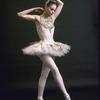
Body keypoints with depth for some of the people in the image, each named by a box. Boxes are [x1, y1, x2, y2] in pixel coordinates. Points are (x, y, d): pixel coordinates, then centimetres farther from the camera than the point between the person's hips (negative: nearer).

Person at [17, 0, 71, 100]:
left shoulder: (52, 18, 13)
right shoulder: (37, 18, 2)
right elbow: (20, 14, -1)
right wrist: (34, 9, 3)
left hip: (52, 48, 6)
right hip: (42, 48, -6)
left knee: (44, 75, 7)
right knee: (55, 70, -18)